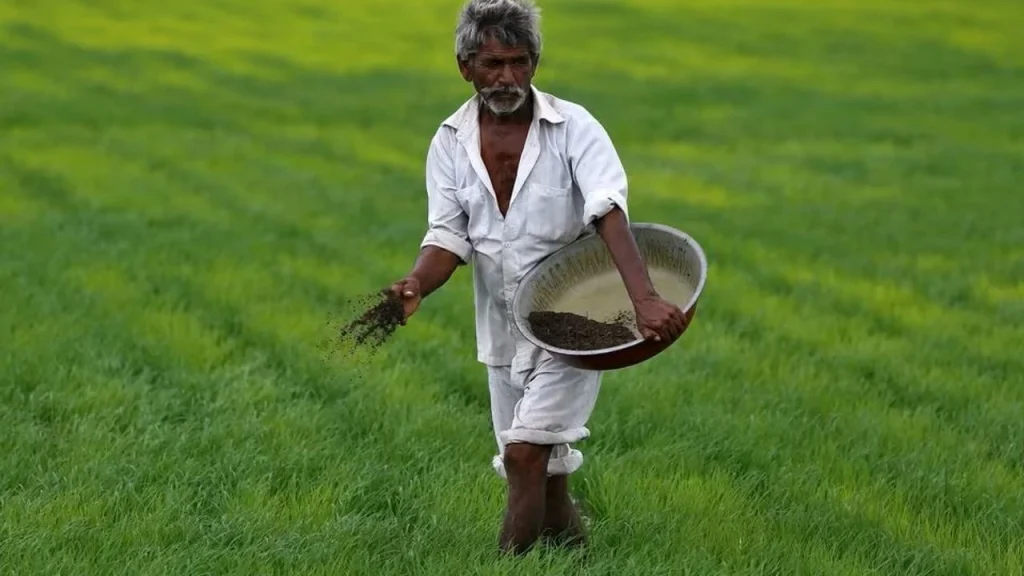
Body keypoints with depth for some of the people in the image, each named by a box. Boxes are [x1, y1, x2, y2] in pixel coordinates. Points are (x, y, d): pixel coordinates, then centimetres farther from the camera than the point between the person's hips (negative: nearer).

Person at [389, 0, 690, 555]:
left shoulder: (573, 128, -14)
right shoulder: (451, 142, -2)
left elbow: (608, 211, -28)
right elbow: (449, 238, -4)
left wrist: (644, 298, -44)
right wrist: (415, 285, -28)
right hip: (503, 331, 5)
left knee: (525, 452, -15)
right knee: (542, 469, 12)